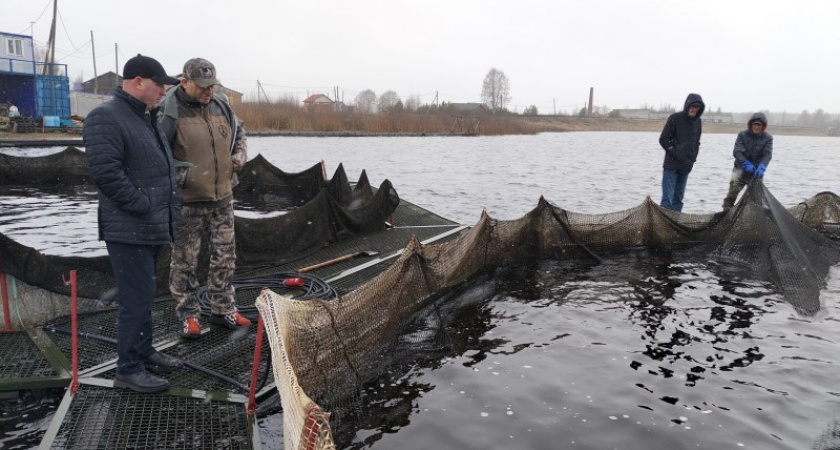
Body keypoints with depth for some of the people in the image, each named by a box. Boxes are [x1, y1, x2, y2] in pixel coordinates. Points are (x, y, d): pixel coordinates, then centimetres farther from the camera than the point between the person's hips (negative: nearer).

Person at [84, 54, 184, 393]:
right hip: (129, 230, -10)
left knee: (144, 295, 19)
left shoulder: (147, 117, 16)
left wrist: (169, 210, 14)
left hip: (154, 227, 10)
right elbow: (105, 171, -24)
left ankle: (143, 352, 32)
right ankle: (128, 370, 8)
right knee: (137, 299, -4)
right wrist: (143, 206, -19)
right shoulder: (105, 118, -15)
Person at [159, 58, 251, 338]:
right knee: (185, 260, 5)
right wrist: (178, 174, -22)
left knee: (225, 257, 12)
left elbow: (240, 134, 24)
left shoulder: (222, 107, 7)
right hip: (187, 200, -6)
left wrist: (239, 156, 6)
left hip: (222, 197, 6)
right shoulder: (170, 112, -13)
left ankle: (223, 309, 27)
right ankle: (189, 315, 19)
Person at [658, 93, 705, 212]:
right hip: (671, 165, -6)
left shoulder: (697, 122, 11)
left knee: (678, 197, 9)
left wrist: (693, 157, 6)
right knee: (668, 197, -9)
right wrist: (675, 153, -12)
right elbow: (663, 139, -7)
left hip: (686, 166, 6)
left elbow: (697, 142, 21)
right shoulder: (675, 118, -6)